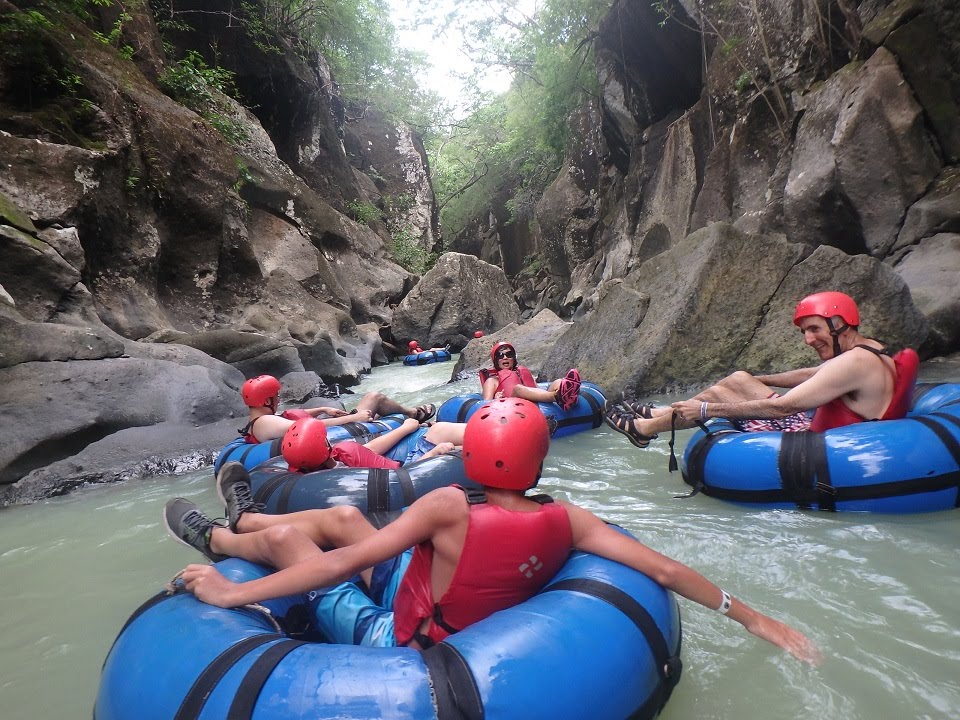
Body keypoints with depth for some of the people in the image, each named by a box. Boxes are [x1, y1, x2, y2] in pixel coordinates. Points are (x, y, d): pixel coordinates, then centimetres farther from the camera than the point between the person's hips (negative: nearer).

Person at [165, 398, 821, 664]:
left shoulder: (450, 509, -35)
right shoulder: (566, 522, -21)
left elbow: (344, 563, -30)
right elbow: (666, 570, -17)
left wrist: (234, 593, -18)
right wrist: (751, 616, -2)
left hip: (391, 641, -5)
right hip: (460, 625, 6)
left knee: (285, 537, 7)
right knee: (343, 515, 16)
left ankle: (219, 541, 42)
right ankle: (244, 519, 43)